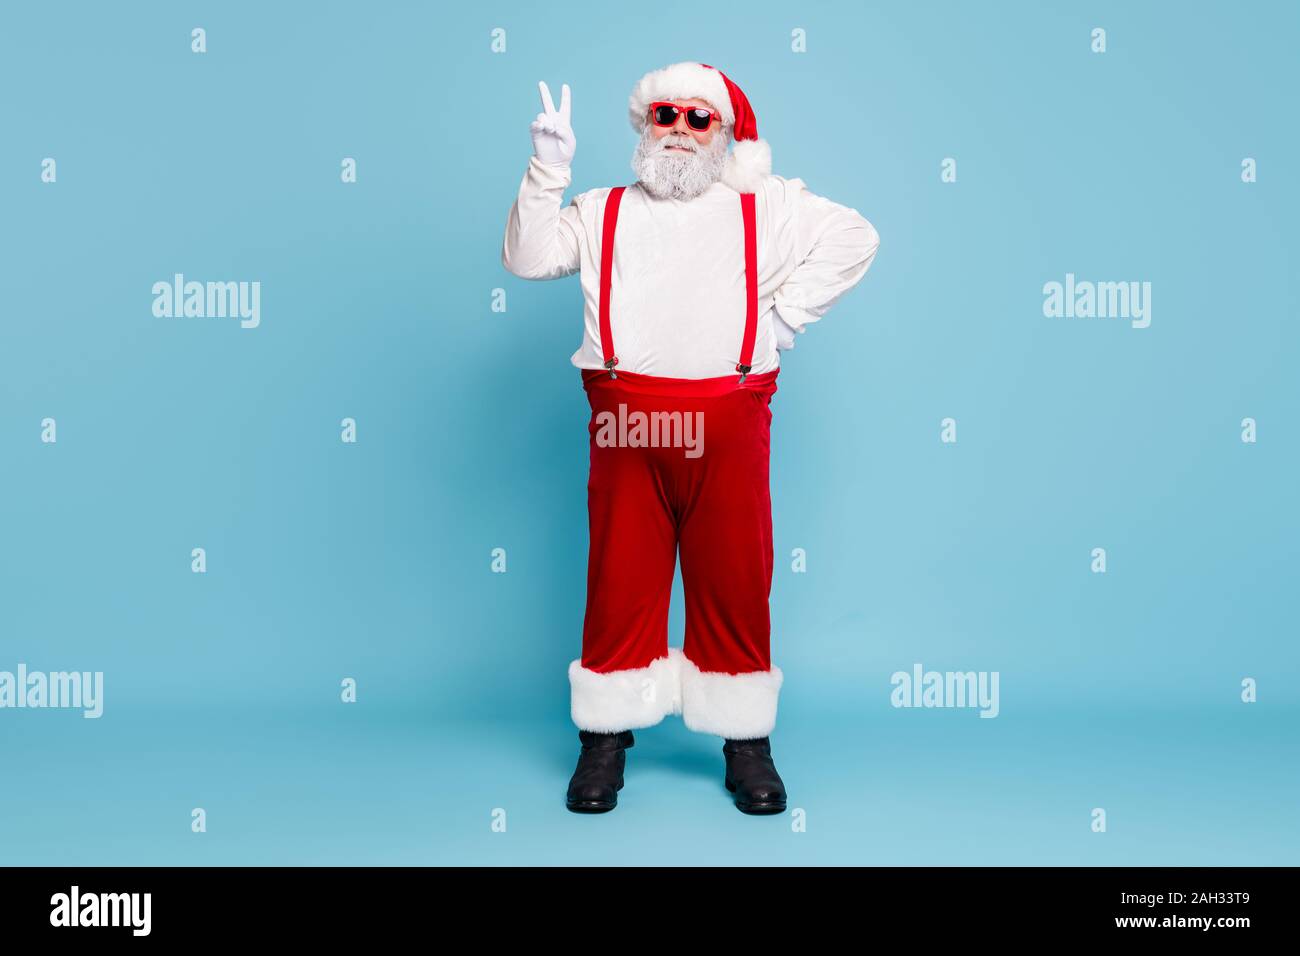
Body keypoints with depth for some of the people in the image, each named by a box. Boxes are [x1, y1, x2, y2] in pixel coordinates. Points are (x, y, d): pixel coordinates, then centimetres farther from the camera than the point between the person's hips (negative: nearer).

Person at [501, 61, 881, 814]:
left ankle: (747, 743, 17)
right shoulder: (604, 212, 16)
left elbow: (855, 237, 8)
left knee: (734, 584, 4)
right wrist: (549, 170, -5)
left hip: (729, 428, 0)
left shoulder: (767, 207, 13)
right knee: (622, 583, 4)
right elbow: (528, 257, 5)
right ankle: (605, 739, 17)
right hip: (627, 427, 1)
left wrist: (787, 314, 1)